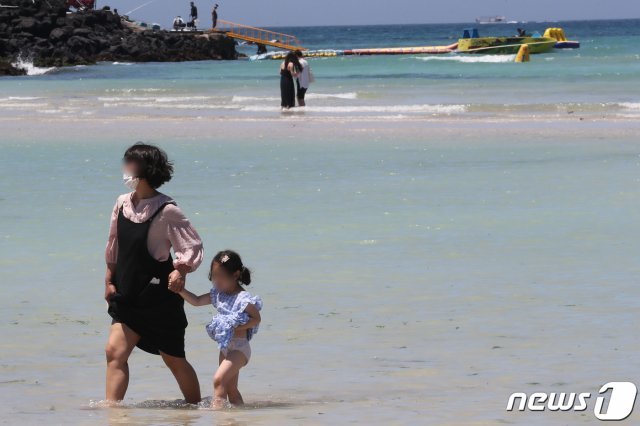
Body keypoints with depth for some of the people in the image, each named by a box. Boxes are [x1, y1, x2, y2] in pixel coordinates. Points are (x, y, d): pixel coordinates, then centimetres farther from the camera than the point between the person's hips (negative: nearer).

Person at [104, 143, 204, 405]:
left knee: (173, 359, 6)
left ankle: (195, 406, 23)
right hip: (128, 295, 6)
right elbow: (113, 247, 16)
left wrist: (181, 270, -25)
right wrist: (109, 280, 14)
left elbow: (193, 246, -11)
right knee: (115, 351, -9)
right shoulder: (122, 204, 6)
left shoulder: (166, 211, -13)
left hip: (159, 297, -5)